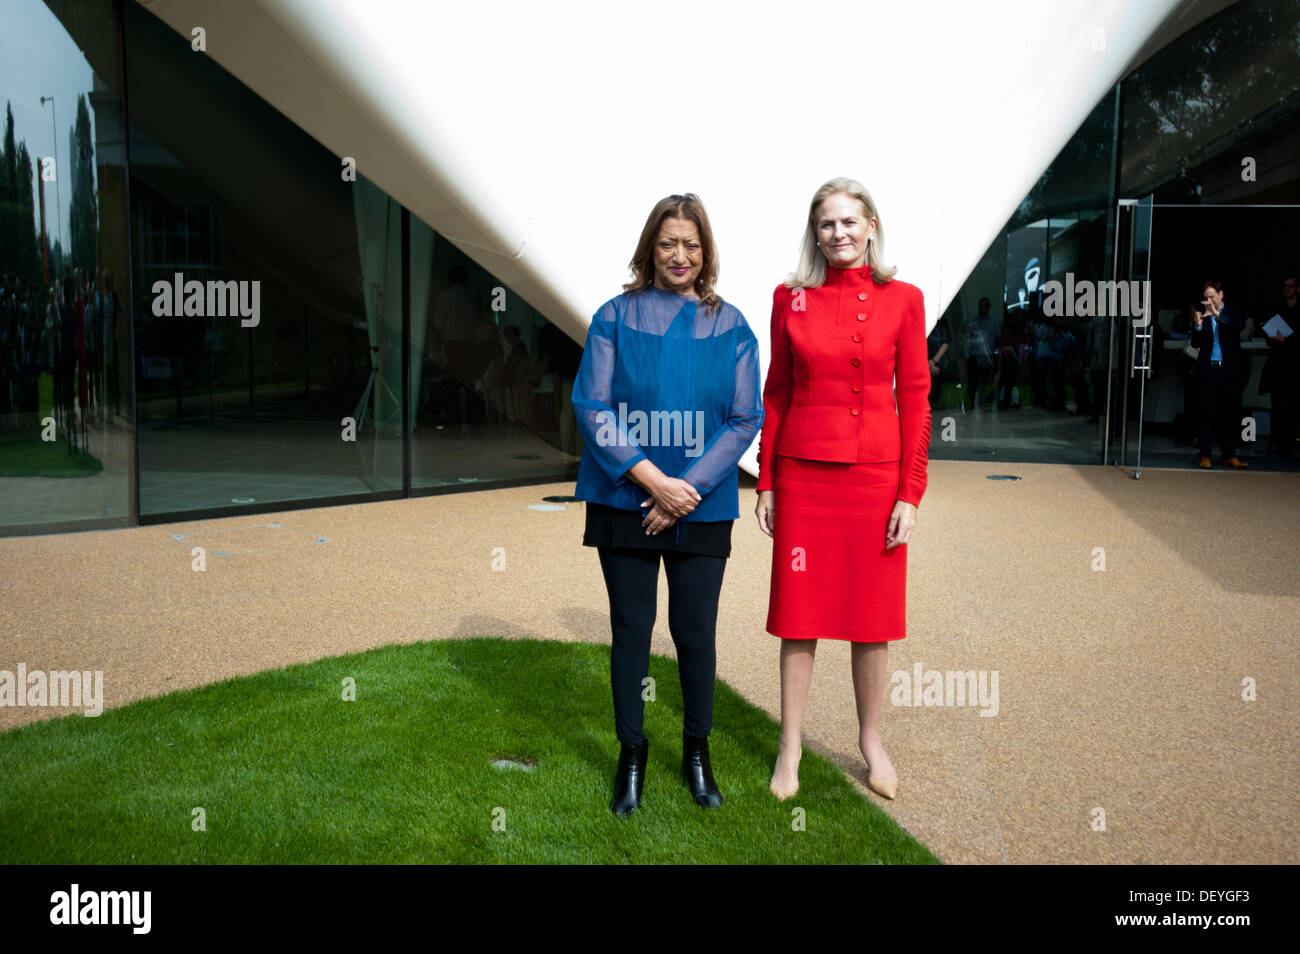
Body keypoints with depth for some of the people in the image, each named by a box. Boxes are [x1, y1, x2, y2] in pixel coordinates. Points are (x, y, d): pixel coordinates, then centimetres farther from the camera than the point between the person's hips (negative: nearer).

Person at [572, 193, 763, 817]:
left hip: (702, 507, 1)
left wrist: (689, 487, -11)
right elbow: (591, 406, -5)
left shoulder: (730, 327, 3)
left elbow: (746, 419, -1)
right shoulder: (616, 317, 1)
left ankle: (697, 753, 27)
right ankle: (631, 755, 24)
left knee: (695, 631, 6)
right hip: (625, 502, 0)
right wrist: (651, 478, -15)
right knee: (631, 630, 6)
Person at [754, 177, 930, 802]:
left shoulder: (902, 300, 1)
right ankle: (790, 746, 21)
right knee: (799, 612, 6)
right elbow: (776, 392, 7)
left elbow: (915, 399, 0)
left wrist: (910, 493, -5)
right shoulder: (792, 298, 4)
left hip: (875, 474, 0)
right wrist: (766, 481, 4)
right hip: (803, 473, 1)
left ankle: (870, 740, 29)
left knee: (873, 614, 9)